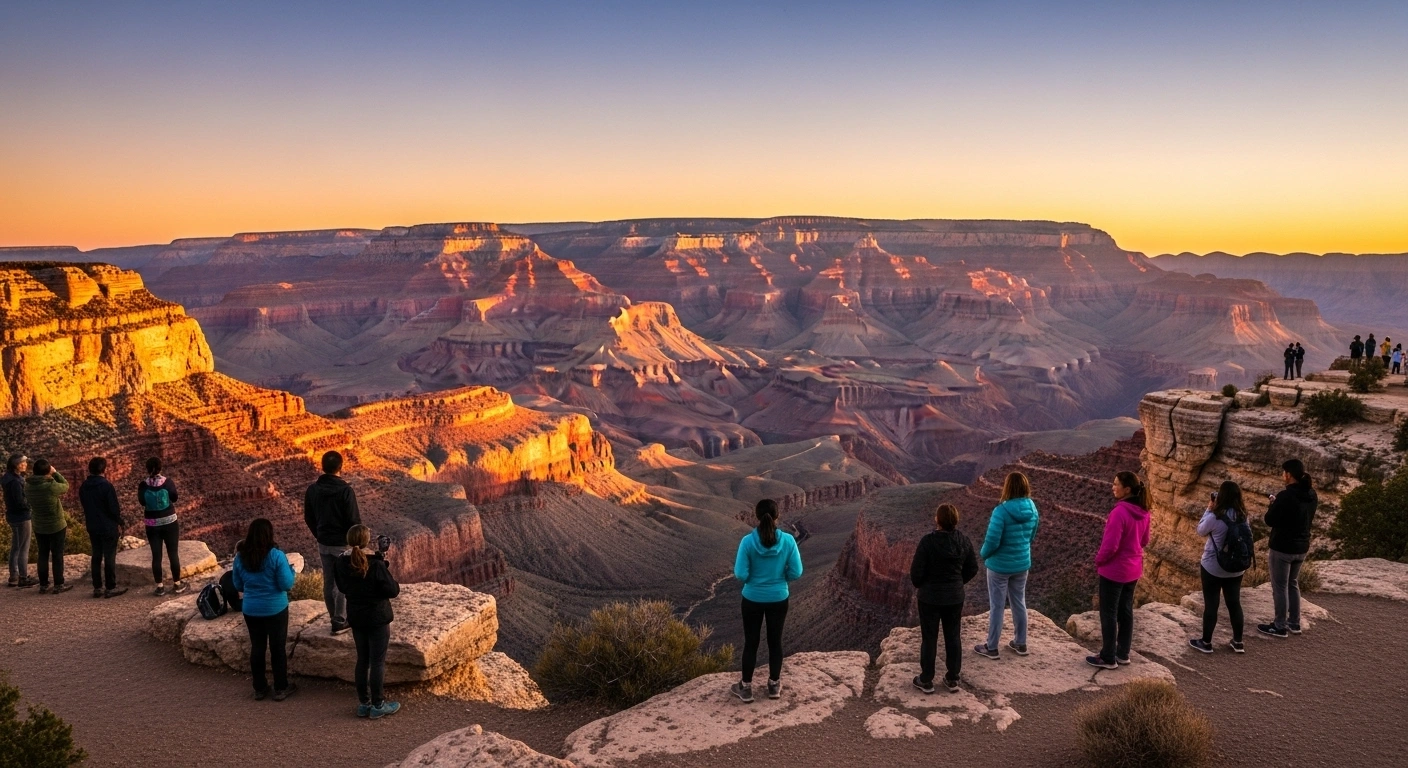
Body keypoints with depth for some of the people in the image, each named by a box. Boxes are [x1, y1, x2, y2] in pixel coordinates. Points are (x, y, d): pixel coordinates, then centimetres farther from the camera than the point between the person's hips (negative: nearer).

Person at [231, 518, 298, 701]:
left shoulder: (240, 557, -5)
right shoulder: (276, 555, -18)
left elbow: (238, 586, 7)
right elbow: (287, 584, -15)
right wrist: (291, 569, 1)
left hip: (251, 610, 4)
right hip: (275, 609, -3)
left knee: (257, 648, 15)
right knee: (278, 648, 8)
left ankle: (259, 688, 24)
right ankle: (281, 689, 16)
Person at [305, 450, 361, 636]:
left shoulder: (312, 490, -1)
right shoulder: (345, 490, -19)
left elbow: (308, 518, 8)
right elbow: (354, 520, -16)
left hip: (324, 544, 6)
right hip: (344, 544, -6)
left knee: (329, 582, 14)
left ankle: (336, 618, 23)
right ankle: (340, 622, 6)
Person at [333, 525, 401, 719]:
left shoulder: (341, 563, -4)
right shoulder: (376, 565, -22)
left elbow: (342, 588, 11)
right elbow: (392, 591, -16)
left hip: (355, 617, 6)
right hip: (377, 618, -6)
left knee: (362, 660, 16)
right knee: (377, 662, 4)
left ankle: (364, 703, 24)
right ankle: (377, 705, 12)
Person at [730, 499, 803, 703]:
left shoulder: (748, 541, -19)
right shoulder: (788, 540, -15)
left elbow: (740, 575, -16)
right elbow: (796, 573, -10)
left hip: (753, 600, -1)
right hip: (778, 599, 1)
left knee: (751, 642, 12)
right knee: (775, 641, 17)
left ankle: (746, 688, 22)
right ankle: (774, 685, 30)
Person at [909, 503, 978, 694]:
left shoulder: (928, 541, -22)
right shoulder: (963, 540, -6)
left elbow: (916, 571, -18)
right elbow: (972, 568, 4)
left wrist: (918, 585, 3)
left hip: (930, 598, -4)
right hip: (955, 597, 4)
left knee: (929, 639, 8)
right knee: (953, 637, 15)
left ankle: (926, 680, 18)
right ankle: (952, 679, 25)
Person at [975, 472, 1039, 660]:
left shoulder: (1001, 511, -25)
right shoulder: (1032, 509, -5)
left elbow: (992, 541, -23)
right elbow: (1031, 536, 8)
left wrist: (983, 554, -3)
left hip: (1000, 565, -6)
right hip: (1022, 563, 6)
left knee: (997, 606, 7)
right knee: (1019, 603, 20)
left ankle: (991, 647, 18)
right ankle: (1020, 644, 32)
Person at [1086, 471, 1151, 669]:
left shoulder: (1119, 512, -26)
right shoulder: (1143, 511, 1)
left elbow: (1110, 545, -24)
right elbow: (1144, 541, 13)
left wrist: (1098, 560, -7)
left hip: (1114, 569, -8)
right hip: (1133, 569, 8)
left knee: (1109, 614, 4)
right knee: (1126, 611, 17)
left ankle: (1108, 658, 12)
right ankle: (1123, 654, 27)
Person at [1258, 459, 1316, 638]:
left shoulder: (1285, 496, -23)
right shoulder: (1312, 495, 3)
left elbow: (1269, 521, -17)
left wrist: (1274, 504, 0)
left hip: (1282, 548, -8)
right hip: (1302, 547, 8)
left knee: (1280, 587, 3)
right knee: (1293, 584, 21)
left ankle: (1280, 627, 11)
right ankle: (1294, 623, 28)